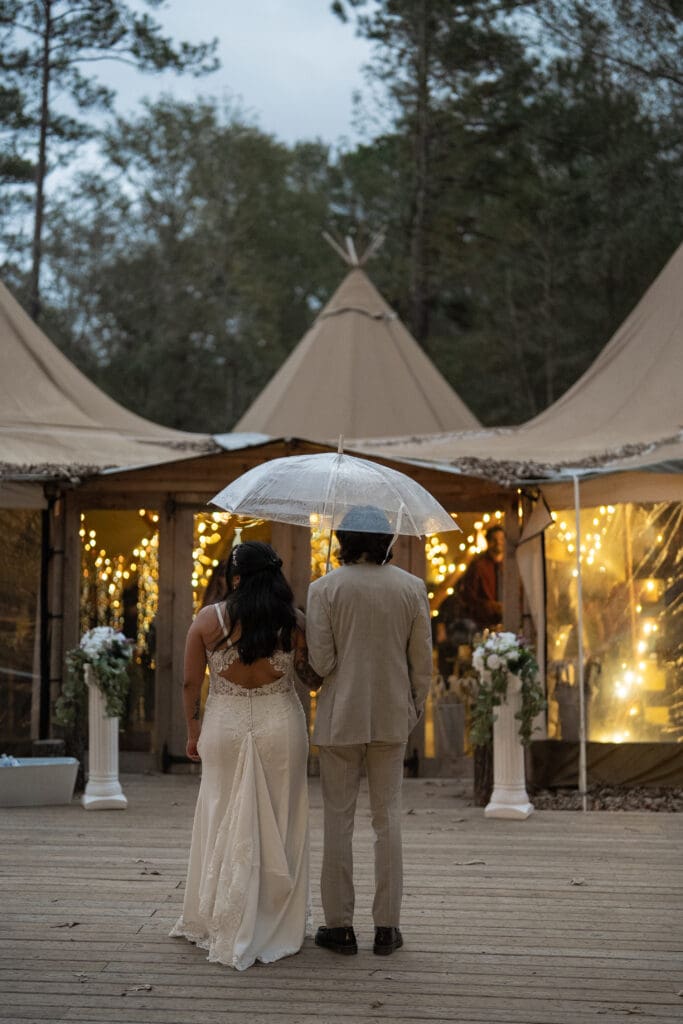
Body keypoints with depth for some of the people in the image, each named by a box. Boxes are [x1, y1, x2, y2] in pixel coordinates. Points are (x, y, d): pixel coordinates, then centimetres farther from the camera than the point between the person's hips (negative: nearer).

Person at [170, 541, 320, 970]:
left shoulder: (209, 620, -5)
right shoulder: (293, 622, -5)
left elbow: (191, 684, 0)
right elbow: (313, 679, 2)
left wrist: (194, 730, 13)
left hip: (224, 726, 0)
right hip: (280, 726, 0)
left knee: (226, 824, 9)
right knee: (278, 826, 9)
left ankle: (222, 927, 17)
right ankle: (276, 930, 16)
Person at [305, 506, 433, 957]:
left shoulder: (324, 588, -7)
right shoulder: (413, 588, 0)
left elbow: (321, 661, -10)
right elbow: (423, 661, 1)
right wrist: (415, 709, 13)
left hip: (341, 717, -2)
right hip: (392, 717, 2)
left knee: (338, 819, 5)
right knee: (388, 819, 8)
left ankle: (340, 925, 8)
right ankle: (387, 927, 10)